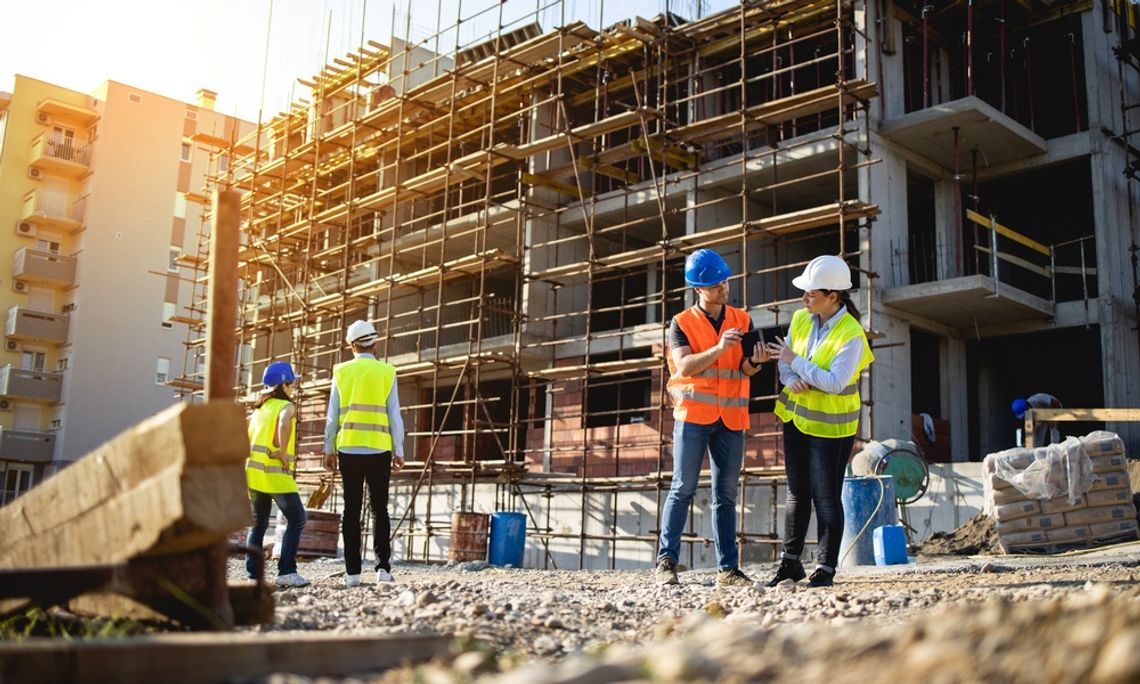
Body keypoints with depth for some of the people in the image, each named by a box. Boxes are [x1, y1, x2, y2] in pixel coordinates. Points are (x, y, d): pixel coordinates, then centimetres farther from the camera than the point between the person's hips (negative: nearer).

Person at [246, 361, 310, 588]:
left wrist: (247, 456, 16)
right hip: (277, 474, -7)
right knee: (296, 519, 0)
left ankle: (252, 573, 9)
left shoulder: (259, 409, 18)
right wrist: (283, 454, -17)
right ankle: (286, 572, -7)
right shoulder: (286, 406, -4)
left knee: (258, 524, 13)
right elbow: (283, 425, -26)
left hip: (254, 472, 7)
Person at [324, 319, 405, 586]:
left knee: (352, 510, 5)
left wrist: (328, 449, 12)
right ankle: (383, 567, -2)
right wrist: (398, 451, 5)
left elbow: (332, 415, 5)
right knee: (379, 509, 5)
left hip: (348, 449, 1)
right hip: (379, 449, -1)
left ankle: (352, 572, 4)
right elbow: (394, 415, 1)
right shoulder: (386, 372, 2)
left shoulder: (341, 372, 5)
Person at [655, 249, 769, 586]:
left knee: (726, 495, 6)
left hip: (731, 418, 3)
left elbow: (744, 369, -1)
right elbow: (684, 367, -13)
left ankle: (727, 567, 8)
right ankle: (666, 560, 0)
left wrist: (755, 361, -24)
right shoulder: (681, 324, 1)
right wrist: (719, 349, -26)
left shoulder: (742, 320, 9)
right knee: (683, 488, -5)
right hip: (693, 415, -3)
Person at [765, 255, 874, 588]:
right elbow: (783, 359, 7)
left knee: (826, 497, -1)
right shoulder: (800, 319, 0)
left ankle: (826, 569, 10)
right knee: (797, 493, 14)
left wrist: (795, 362, -22)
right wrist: (790, 379, -14)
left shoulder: (851, 335, -20)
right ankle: (790, 562, 23)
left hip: (829, 426, -6)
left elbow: (835, 383, -27)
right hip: (796, 418, 7)